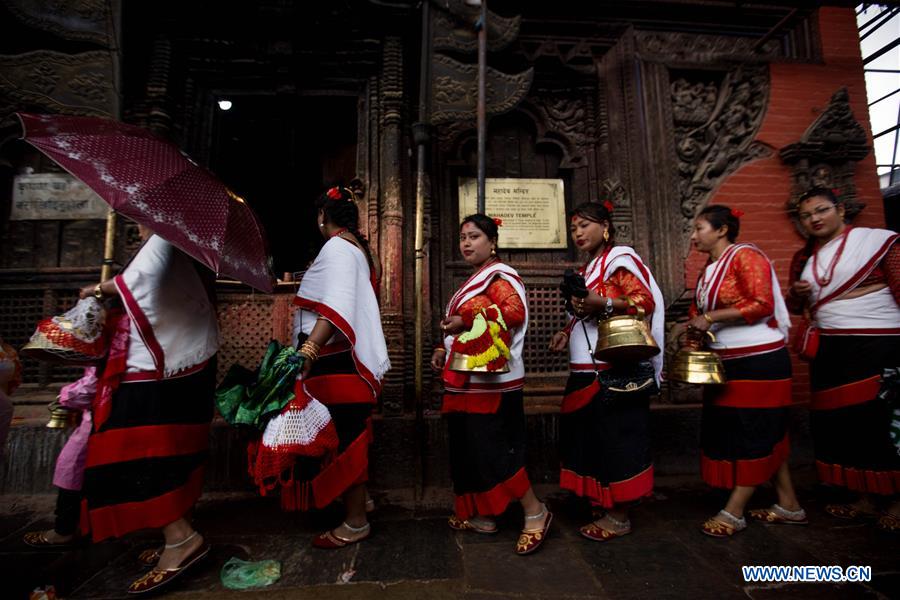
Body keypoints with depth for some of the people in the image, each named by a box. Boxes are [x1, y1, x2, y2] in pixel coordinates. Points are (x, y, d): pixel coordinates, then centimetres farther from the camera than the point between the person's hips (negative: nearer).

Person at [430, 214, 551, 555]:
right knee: (471, 447, 13)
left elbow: (514, 312, -25)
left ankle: (535, 512, 6)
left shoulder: (500, 275, -7)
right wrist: (444, 349, 11)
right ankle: (481, 515, 24)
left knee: (493, 447, -8)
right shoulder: (474, 280, 21)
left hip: (490, 379, -10)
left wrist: (464, 321, -20)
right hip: (469, 380, 10)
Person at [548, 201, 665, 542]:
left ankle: (619, 516, 10)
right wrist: (567, 333, 10)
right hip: (587, 370, 9)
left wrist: (602, 303, -29)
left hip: (615, 368, -9)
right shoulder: (587, 269, 20)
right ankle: (600, 504, 25)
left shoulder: (620, 259, -5)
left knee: (616, 436, -2)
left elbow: (646, 302, -16)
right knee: (591, 434, 12)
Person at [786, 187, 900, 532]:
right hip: (829, 351, 5)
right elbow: (795, 307, 19)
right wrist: (795, 293, -3)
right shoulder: (803, 258, 11)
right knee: (839, 422, 8)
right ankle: (864, 498, 21)